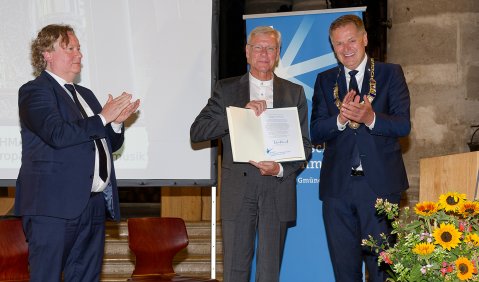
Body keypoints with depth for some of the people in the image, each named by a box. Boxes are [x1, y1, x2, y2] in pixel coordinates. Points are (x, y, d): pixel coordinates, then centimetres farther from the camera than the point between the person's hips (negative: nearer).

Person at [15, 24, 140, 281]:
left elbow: (110, 144, 23)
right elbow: (57, 134, -21)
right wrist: (102, 118, -13)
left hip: (94, 204, 8)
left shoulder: (85, 95, 21)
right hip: (54, 204, -8)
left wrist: (117, 122, 2)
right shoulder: (34, 91, -4)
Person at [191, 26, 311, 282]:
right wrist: (241, 112, -15)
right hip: (238, 191, -1)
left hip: (277, 192, 1)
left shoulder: (294, 93, 10)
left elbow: (304, 145, 8)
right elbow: (197, 132, -4)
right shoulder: (226, 89, 6)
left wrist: (280, 169, -12)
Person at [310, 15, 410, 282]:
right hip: (338, 186, 3)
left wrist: (370, 117, -24)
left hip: (379, 183, -2)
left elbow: (403, 125, -6)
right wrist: (340, 119, -18)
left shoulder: (391, 74, 4)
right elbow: (315, 132, 2)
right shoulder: (325, 81, 11)